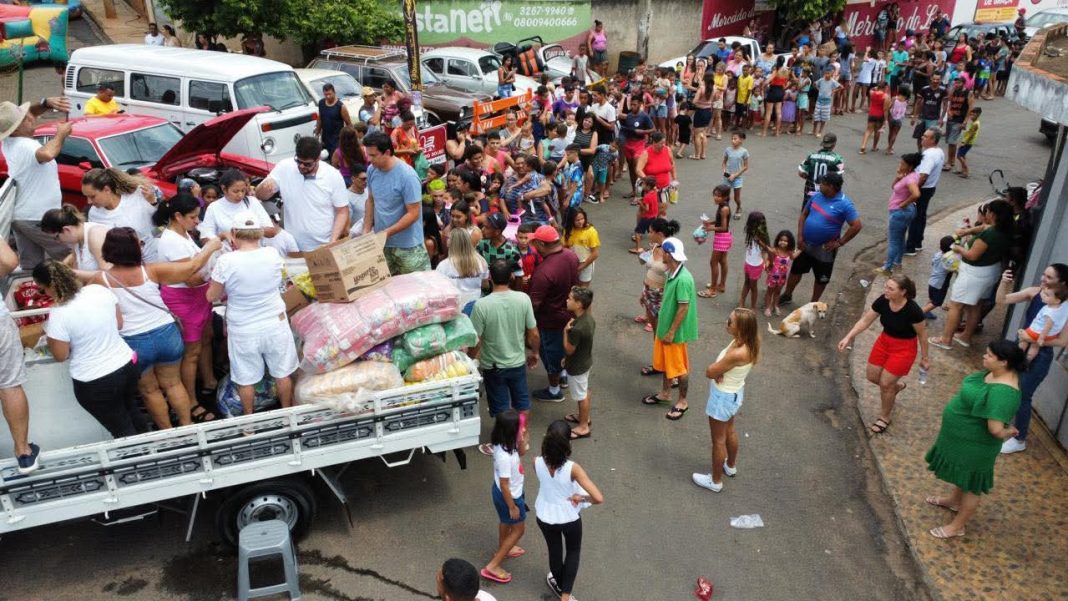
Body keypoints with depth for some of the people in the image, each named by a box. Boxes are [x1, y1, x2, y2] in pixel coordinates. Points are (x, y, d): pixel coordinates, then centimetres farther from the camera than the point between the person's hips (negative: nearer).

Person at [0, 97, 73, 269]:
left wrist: (47, 103, -6)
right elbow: (46, 154, -47)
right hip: (40, 218, -9)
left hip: (19, 215, 9)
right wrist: (61, 134, -29)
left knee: (29, 267, 12)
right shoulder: (26, 147, -24)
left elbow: (29, 112, 14)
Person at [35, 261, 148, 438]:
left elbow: (60, 356, -9)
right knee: (131, 411, 32)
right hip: (127, 365, 6)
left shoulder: (58, 315, -23)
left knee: (122, 429, 15)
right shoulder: (99, 289, -8)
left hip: (94, 383, -6)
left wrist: (50, 334, 5)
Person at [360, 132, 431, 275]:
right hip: (381, 243, 6)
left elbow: (413, 214, -18)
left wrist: (387, 233, -20)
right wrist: (366, 229, 3)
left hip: (407, 246, -6)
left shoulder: (407, 176, -19)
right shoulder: (372, 170, 0)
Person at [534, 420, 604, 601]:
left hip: (545, 516, 3)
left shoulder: (537, 462, -23)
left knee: (554, 550, 31)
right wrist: (581, 498, -18)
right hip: (569, 518, -3)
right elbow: (599, 498, -36)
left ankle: (558, 583, 57)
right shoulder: (572, 468, -33)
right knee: (573, 552, 28)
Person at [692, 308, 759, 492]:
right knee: (729, 431, 30)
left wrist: (716, 369, -8)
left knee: (718, 440, 11)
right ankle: (731, 466, 53)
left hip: (723, 397, -9)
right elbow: (717, 366, -1)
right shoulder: (747, 343, -10)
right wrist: (720, 369, -20)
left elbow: (709, 372, -26)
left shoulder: (737, 354, -37)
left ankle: (715, 481, 31)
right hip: (734, 393, 9)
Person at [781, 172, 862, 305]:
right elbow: (804, 215, 6)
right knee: (796, 270, 18)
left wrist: (839, 242, -18)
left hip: (824, 249, -5)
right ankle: (787, 295, 39)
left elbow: (857, 226, -21)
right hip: (806, 244, 5)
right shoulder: (817, 196, -4)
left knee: (821, 279, 13)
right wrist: (800, 236, -3)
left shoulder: (845, 204, -20)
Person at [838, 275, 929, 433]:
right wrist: (848, 337, -12)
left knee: (885, 384, 0)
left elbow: (922, 335, -14)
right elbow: (865, 321, -5)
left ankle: (884, 418, 25)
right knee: (871, 376, 12)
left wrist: (925, 357, -3)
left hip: (904, 349, -5)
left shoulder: (913, 310, -29)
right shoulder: (882, 301, -17)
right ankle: (897, 386, 45)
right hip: (884, 341, 5)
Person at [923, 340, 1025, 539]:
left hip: (974, 445, -9)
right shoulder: (995, 373, -6)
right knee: (963, 475, 31)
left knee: (970, 485, 12)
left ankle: (957, 526, 30)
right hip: (964, 436, 9)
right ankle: (954, 500, 56)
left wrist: (1008, 432, -15)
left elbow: (996, 429, -35)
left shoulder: (1002, 391, -36)